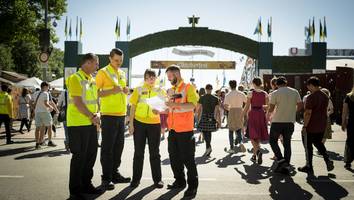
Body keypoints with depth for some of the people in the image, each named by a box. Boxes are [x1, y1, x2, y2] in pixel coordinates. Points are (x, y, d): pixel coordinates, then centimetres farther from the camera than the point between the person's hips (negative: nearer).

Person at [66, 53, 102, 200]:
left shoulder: (92, 80, 14)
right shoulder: (75, 78, -11)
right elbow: (77, 102, -17)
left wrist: (97, 115, -2)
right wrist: (92, 116, -14)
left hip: (91, 124, 8)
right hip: (78, 124, -8)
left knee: (91, 154, 12)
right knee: (79, 156, -2)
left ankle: (86, 184, 26)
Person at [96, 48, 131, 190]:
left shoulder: (122, 73, 15)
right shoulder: (103, 72, -6)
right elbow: (95, 93, -10)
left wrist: (125, 91, 4)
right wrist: (112, 91, -22)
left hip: (121, 114, 7)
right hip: (109, 115, -7)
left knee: (118, 146, 12)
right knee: (107, 147, -2)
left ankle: (115, 173, 24)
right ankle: (106, 178, 5)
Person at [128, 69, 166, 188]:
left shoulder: (160, 91, 6)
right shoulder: (139, 90, 4)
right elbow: (133, 107, 3)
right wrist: (131, 123, -3)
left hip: (154, 124, 1)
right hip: (139, 123, 0)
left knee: (154, 152, 7)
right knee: (138, 152, 6)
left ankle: (157, 179, 15)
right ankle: (136, 179, 15)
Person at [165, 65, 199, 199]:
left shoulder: (188, 88, -6)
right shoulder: (171, 90, 15)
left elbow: (192, 105, -20)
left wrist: (175, 104, -30)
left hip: (185, 130, -7)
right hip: (172, 130, 7)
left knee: (188, 159, -2)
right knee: (174, 158, 12)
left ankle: (192, 186, 7)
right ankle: (179, 181, 26)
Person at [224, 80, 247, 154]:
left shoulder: (228, 95, -8)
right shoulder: (241, 94, 0)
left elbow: (226, 106, -14)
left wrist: (229, 109, 6)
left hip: (232, 113, -2)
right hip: (240, 112, 2)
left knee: (231, 131, 10)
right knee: (239, 130, 13)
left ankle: (232, 148, 9)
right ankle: (241, 142, -14)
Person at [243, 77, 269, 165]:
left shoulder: (251, 93, -7)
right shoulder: (265, 94, 2)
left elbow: (247, 107, -6)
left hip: (253, 114, -3)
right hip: (261, 114, 3)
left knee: (253, 135, 1)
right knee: (258, 136, 13)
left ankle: (258, 151, -24)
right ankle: (254, 155, 20)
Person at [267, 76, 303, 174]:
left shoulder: (275, 93, -5)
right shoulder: (295, 92, 6)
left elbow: (271, 109, -7)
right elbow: (300, 106, 5)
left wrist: (268, 116, 13)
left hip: (277, 121, -3)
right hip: (290, 122, 4)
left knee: (273, 141, 11)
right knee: (287, 143, 10)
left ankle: (280, 159, -6)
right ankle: (285, 166, 10)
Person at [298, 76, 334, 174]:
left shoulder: (311, 97, -19)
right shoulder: (325, 96, 6)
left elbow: (308, 113, -21)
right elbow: (325, 110, 14)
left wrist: (304, 126, -15)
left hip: (311, 127, -7)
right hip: (322, 126, 7)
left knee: (308, 146, 6)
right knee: (318, 143, 23)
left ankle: (309, 167, 14)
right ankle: (328, 160, 9)